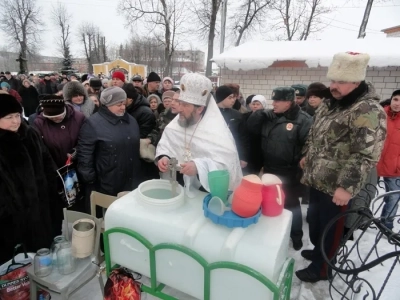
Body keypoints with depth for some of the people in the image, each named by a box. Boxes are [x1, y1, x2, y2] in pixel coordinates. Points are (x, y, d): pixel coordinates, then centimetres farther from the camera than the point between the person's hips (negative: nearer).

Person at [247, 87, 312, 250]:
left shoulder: (303, 120, -13)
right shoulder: (269, 116, 5)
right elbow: (251, 127, 2)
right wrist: (260, 112, -11)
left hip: (289, 173, -6)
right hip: (269, 169, 6)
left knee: (291, 204, 10)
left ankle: (296, 237, 32)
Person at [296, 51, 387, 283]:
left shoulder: (368, 111, -20)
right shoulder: (330, 103, 7)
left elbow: (366, 156, -24)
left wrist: (347, 186, -26)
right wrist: (307, 156, 23)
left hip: (336, 187, -8)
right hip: (316, 180, 8)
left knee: (330, 227, 11)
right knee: (314, 219, 24)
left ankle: (322, 267, 31)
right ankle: (317, 250, 48)